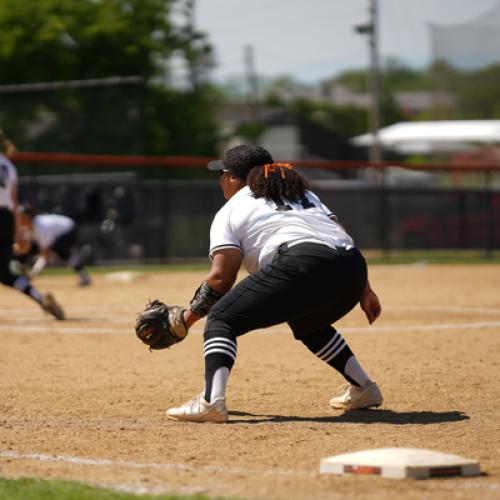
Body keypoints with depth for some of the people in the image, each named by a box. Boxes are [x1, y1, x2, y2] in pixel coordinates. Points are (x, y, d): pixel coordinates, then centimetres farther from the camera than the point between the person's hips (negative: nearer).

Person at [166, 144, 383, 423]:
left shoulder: (230, 211, 17)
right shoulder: (303, 193, 36)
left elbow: (221, 277, 4)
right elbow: (342, 236, 25)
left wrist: (188, 317, 13)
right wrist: (364, 290, 25)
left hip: (302, 269, -7)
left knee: (221, 319, 3)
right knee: (307, 324, 37)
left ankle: (212, 400, -19)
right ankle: (364, 389, 32)